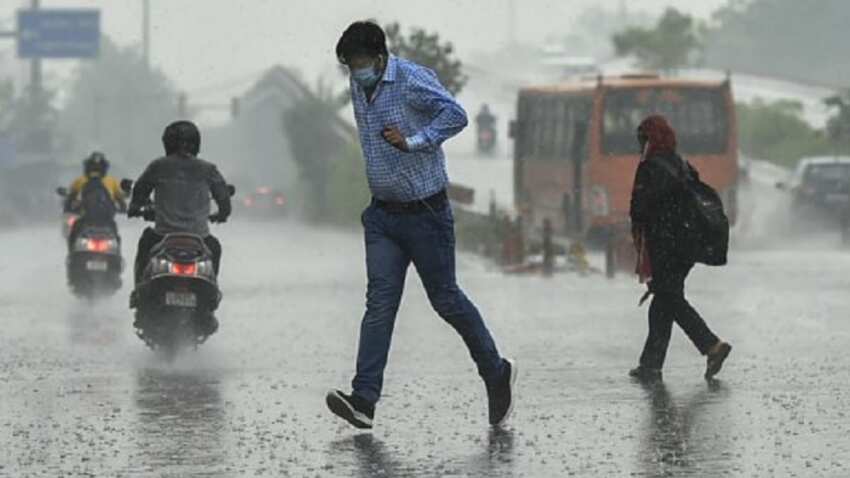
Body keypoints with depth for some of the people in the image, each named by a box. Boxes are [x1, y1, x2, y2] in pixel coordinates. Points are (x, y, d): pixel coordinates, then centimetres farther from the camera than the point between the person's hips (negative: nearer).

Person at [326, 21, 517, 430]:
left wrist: (413, 142, -28)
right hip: (382, 214, 6)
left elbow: (455, 115, -27)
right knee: (380, 301, -5)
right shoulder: (358, 88, 8)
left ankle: (497, 373, 26)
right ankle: (364, 400, -15)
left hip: (425, 212, -6)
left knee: (445, 299, 4)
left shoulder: (412, 80, -16)